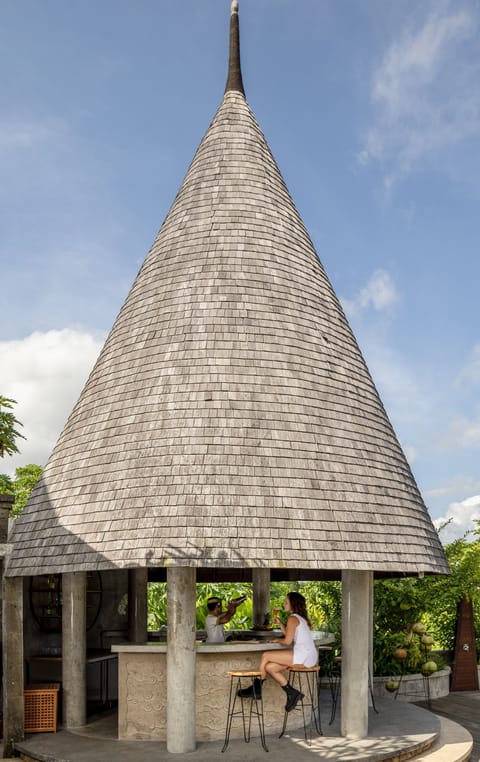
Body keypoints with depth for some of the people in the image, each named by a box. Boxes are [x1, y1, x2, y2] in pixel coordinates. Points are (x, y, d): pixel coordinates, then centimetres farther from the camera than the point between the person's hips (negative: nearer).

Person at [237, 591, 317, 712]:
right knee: (270, 667, 3)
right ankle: (292, 693, 1)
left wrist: (276, 640, 6)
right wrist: (280, 624, 17)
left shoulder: (293, 618, -6)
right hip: (308, 657, 10)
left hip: (304, 655, -10)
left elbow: (287, 641, -12)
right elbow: (291, 636, 21)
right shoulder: (300, 618, 23)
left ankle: (256, 689, 1)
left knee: (266, 656, -11)